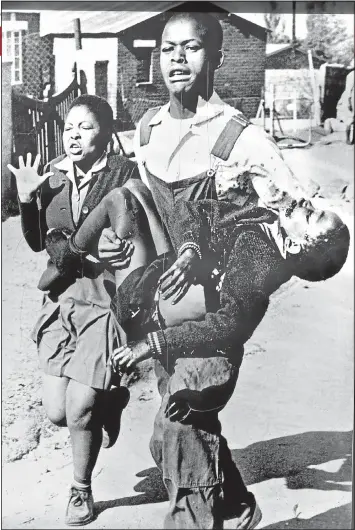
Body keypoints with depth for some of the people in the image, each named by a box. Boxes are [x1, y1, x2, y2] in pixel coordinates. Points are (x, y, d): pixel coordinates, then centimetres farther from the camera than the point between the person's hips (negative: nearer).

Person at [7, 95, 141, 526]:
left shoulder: (125, 174, -9)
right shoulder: (53, 175, 5)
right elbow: (37, 243, 11)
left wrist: (131, 246, -25)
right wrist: (26, 199, -4)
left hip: (105, 301, -4)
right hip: (60, 301, 5)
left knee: (80, 411, -4)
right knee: (56, 412, 3)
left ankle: (82, 491, 25)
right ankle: (106, 398, 39)